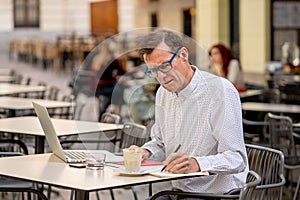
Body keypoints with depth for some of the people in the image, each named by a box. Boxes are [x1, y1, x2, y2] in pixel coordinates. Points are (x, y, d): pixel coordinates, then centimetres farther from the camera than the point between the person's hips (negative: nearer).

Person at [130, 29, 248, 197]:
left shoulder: (221, 90, -13)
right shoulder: (163, 93, 10)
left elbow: (237, 159, -19)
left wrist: (197, 164, -34)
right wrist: (145, 152, 3)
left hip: (217, 192, -6)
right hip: (178, 190, 6)